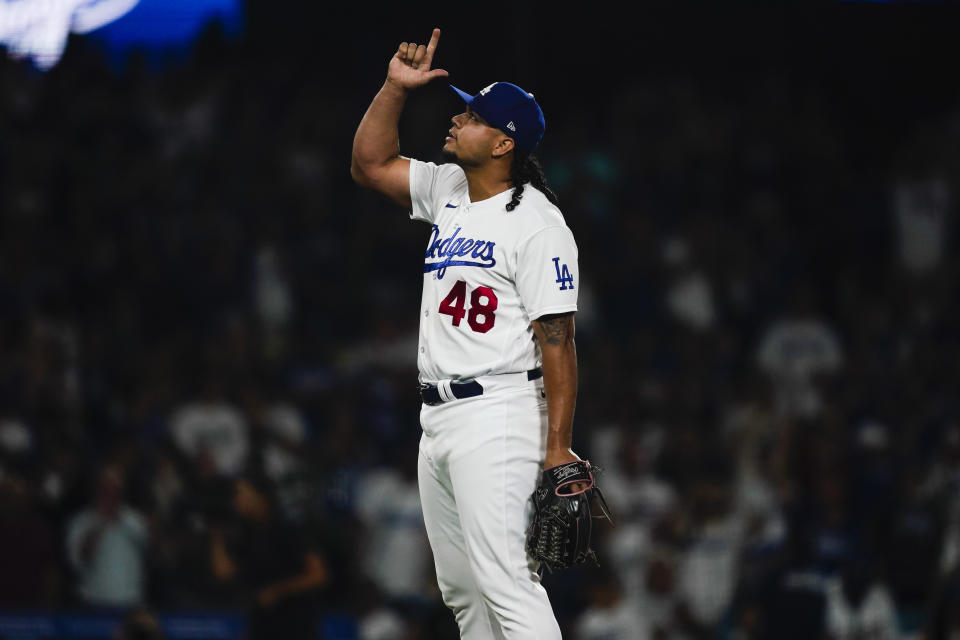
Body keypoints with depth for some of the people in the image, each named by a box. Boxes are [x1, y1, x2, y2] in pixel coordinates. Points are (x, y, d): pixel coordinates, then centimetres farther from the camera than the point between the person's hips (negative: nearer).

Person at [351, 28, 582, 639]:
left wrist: (559, 449, -20)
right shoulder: (447, 191, 12)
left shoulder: (537, 223, -13)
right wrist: (397, 88, 5)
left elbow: (557, 338, -16)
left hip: (498, 415, -9)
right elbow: (370, 163, 19)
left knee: (504, 581, -18)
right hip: (437, 417, 9)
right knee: (461, 588, 11)